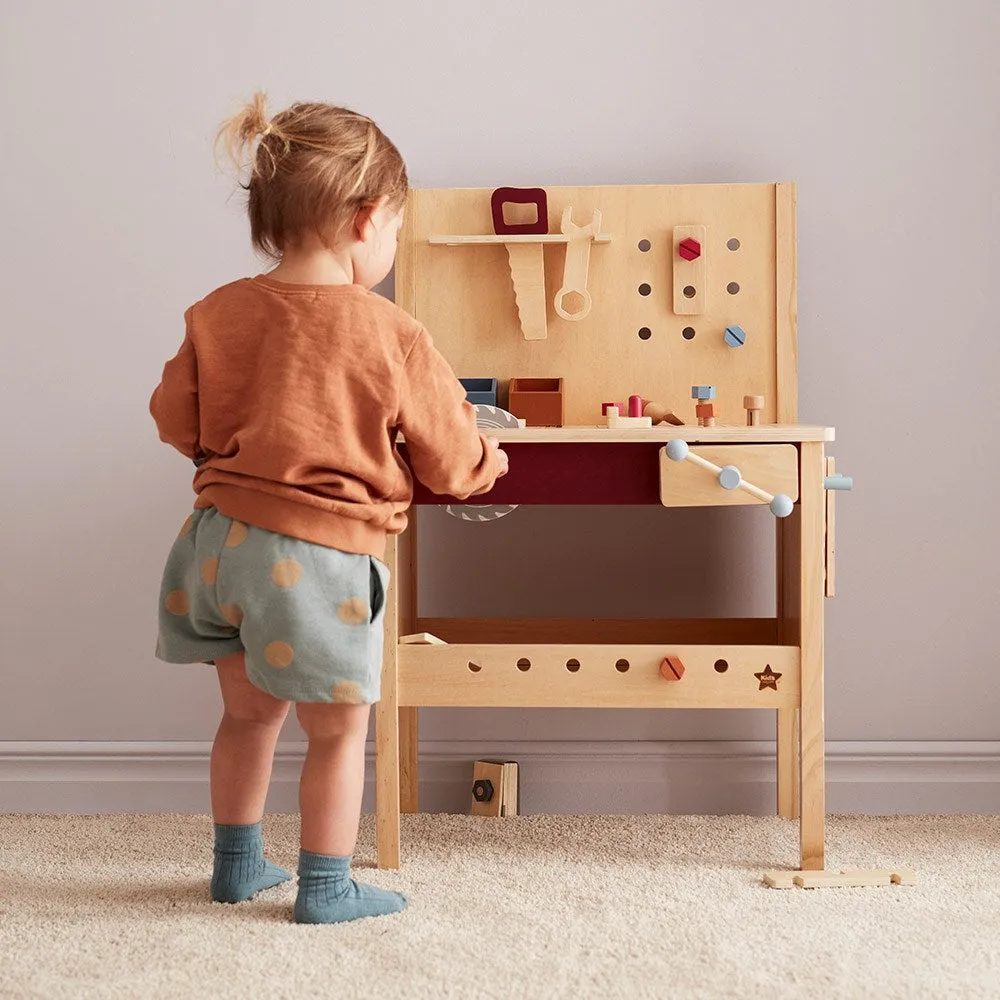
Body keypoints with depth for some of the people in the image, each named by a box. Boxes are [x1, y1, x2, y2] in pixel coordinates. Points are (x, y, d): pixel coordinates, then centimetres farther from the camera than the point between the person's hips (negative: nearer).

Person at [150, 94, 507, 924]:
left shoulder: (218, 313, -1)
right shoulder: (391, 335, -14)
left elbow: (177, 421, 9)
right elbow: (453, 463, -6)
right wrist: (488, 459, 17)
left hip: (220, 541, 6)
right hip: (321, 555, -6)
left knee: (249, 713, 24)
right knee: (338, 731, 12)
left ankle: (238, 863, 38)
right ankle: (326, 888, 22)